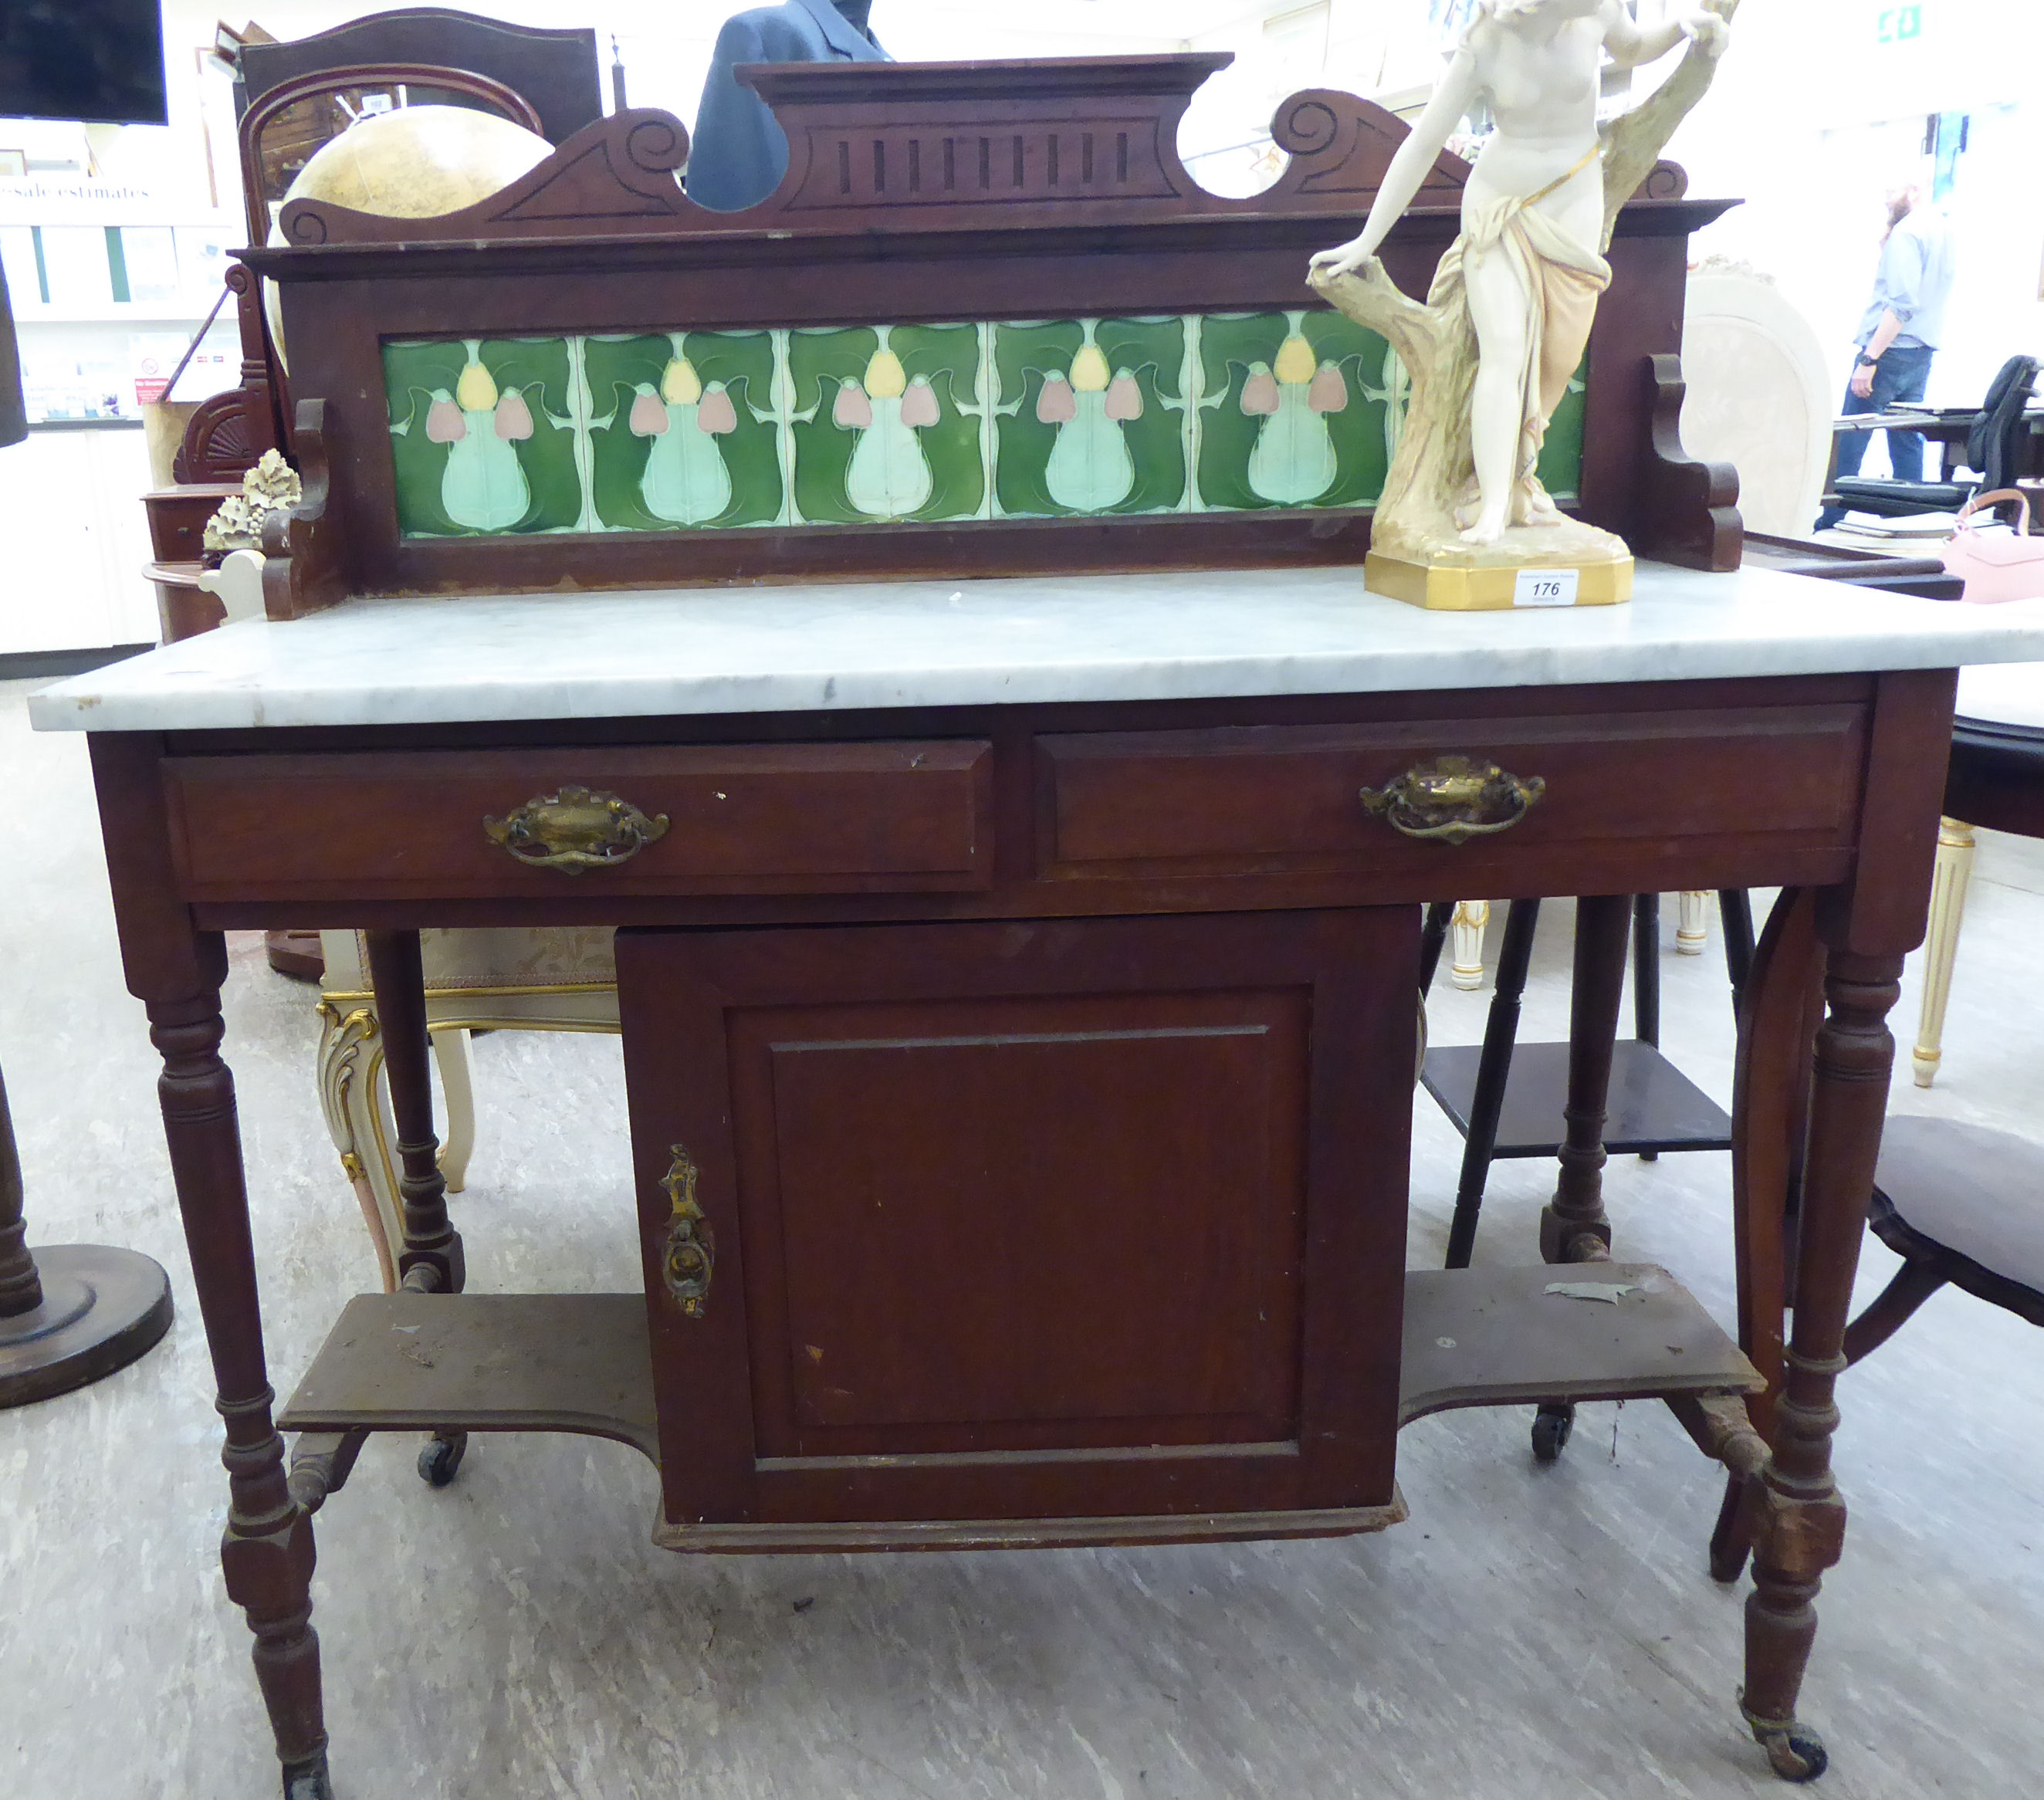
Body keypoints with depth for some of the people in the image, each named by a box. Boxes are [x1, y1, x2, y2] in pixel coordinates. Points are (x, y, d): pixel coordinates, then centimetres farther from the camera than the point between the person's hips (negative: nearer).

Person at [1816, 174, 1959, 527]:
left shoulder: (1908, 231, -11)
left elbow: (1902, 304, -21)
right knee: (1907, 443, 9)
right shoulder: (1945, 232, 17)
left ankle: (1831, 523, -4)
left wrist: (1869, 359, -23)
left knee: (1848, 443, -5)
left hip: (1890, 350, -9)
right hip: (1923, 353, 9)